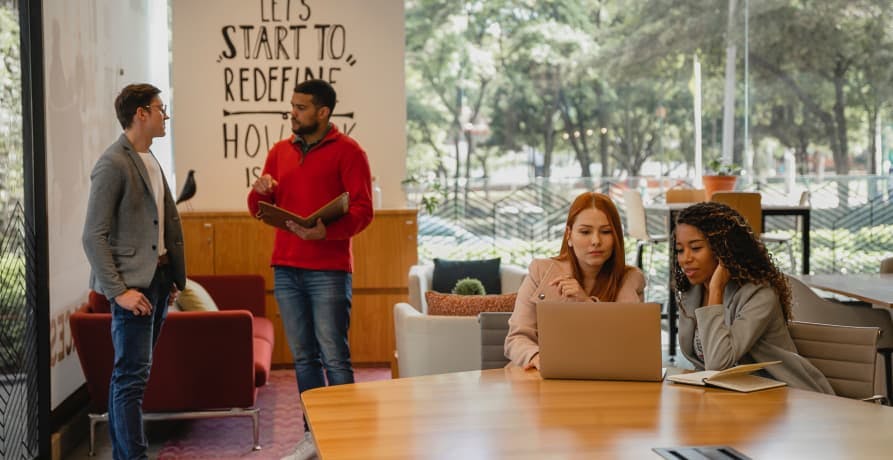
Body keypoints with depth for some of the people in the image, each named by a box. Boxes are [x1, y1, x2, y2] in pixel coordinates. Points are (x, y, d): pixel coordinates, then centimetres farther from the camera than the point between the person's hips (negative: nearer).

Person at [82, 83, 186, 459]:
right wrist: (119, 291, -19)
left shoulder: (150, 160, 15)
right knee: (132, 376, -7)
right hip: (134, 284, -8)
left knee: (130, 373, 13)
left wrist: (173, 277, 12)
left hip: (159, 278, 8)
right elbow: (94, 236, -15)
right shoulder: (113, 164, -12)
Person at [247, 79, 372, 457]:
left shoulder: (347, 151, -3)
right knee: (303, 356, 9)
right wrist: (259, 193, -7)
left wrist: (326, 232, -25)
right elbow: (260, 211, 16)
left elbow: (362, 211, -9)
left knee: (334, 357, -4)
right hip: (285, 270, 6)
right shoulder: (280, 151, 14)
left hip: (328, 271, -5)